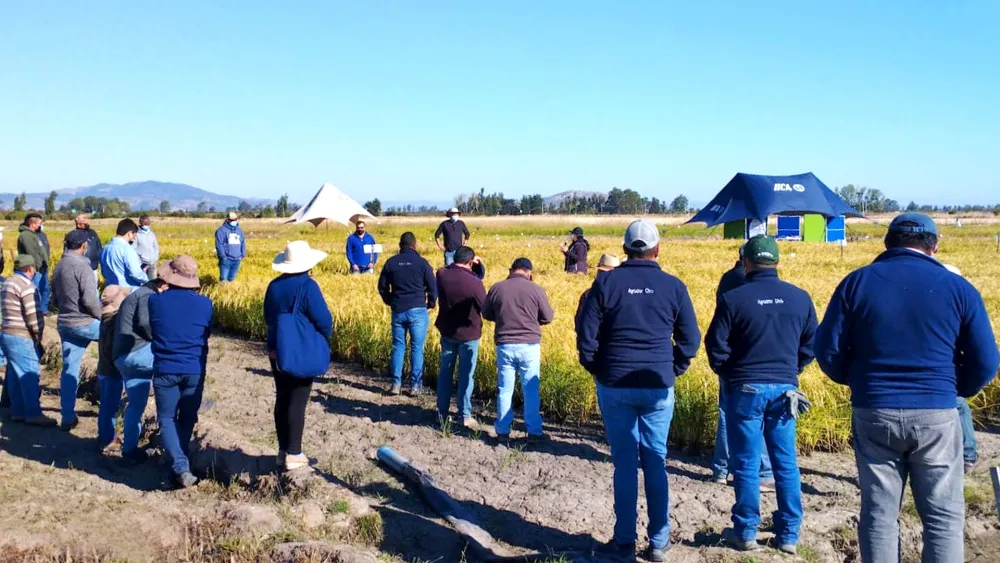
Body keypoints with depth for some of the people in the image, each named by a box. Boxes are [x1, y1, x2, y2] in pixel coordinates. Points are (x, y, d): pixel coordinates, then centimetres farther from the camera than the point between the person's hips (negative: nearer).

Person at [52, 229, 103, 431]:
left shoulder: (58, 267, 12)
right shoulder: (81, 266, -16)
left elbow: (56, 298, 19)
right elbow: (89, 299, -22)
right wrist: (101, 316, -8)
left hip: (64, 324, 8)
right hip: (85, 323, -8)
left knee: (69, 370, 10)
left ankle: (67, 418, 13)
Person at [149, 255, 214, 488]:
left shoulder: (155, 300, -8)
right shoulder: (204, 303, -7)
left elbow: (151, 330, 9)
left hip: (165, 369, -1)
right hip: (194, 370, 1)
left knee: (167, 419, 8)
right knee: (187, 419, 17)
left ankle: (181, 468, -7)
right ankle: (179, 463, 27)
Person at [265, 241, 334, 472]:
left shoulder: (274, 285, 4)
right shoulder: (308, 285, -16)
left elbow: (268, 317, 15)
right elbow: (323, 319, -17)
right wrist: (325, 336, 4)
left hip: (277, 352, 6)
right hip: (303, 353, -6)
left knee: (282, 400, 14)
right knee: (298, 402, 0)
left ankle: (283, 450, 22)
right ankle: (293, 454, 5)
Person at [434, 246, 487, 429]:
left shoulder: (441, 274, -9)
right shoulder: (474, 282, -22)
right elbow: (486, 308, -9)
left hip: (447, 331, 4)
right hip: (468, 334, -4)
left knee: (445, 372, 15)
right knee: (466, 375, 5)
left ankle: (442, 413, 21)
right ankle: (465, 415, 10)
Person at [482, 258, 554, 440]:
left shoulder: (497, 288, -2)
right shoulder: (535, 289, -8)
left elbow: (487, 314, 11)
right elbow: (548, 317, 0)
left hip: (505, 346, 2)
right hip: (529, 346, -2)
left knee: (505, 390, 11)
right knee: (531, 391, 8)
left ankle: (503, 430, 16)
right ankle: (534, 431, 13)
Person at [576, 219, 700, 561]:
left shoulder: (606, 283, -3)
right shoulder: (673, 286, 0)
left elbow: (585, 334, -4)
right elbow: (690, 339, 3)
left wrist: (595, 369, 11)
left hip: (615, 385, -1)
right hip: (658, 386, 1)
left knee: (624, 462, 7)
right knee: (656, 462, 9)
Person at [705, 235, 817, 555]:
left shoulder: (733, 299, -11)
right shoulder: (800, 298, 0)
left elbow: (716, 345, -8)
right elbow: (811, 344, 7)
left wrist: (726, 375, 10)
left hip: (745, 389, -3)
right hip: (784, 389, 3)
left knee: (747, 464, 6)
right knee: (786, 464, 12)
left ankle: (746, 532, 14)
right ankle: (789, 535, 19)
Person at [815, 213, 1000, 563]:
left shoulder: (857, 282, 0)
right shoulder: (958, 288, -1)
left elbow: (828, 350, -2)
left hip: (873, 413, 1)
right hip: (936, 414, -1)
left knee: (879, 511, 10)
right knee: (943, 515, 10)